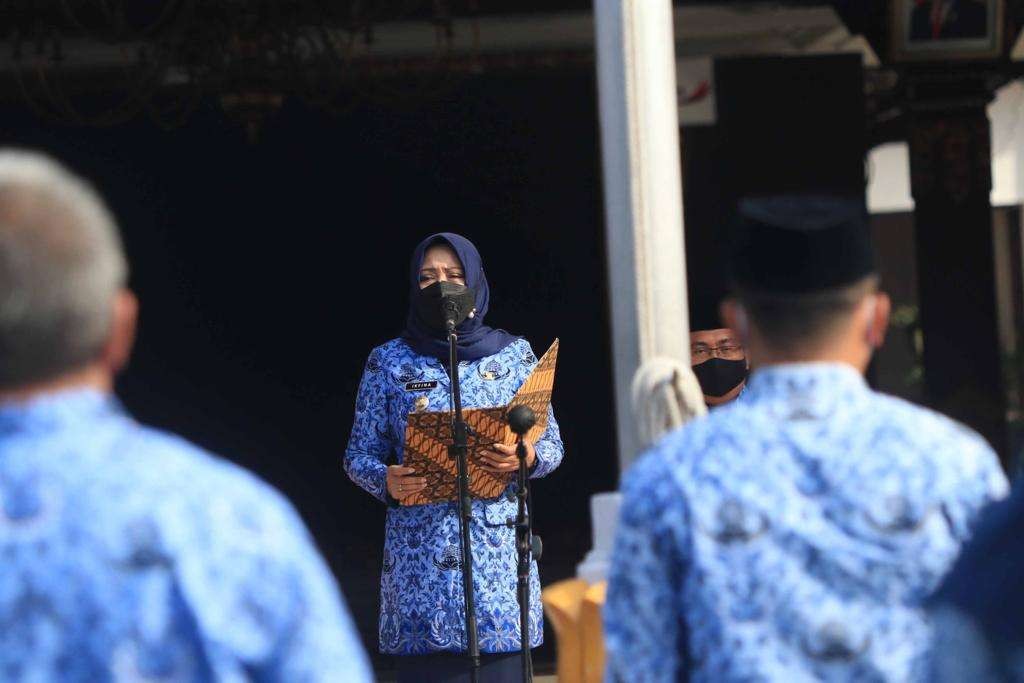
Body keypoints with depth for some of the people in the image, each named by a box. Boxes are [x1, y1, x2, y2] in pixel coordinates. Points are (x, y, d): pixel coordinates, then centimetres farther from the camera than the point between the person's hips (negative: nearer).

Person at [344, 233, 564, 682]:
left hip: (498, 544, 1)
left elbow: (552, 445, 11)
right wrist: (386, 481, -13)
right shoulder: (389, 361, 8)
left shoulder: (514, 354, 10)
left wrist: (527, 458, -11)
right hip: (419, 548, -1)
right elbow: (359, 455, 8)